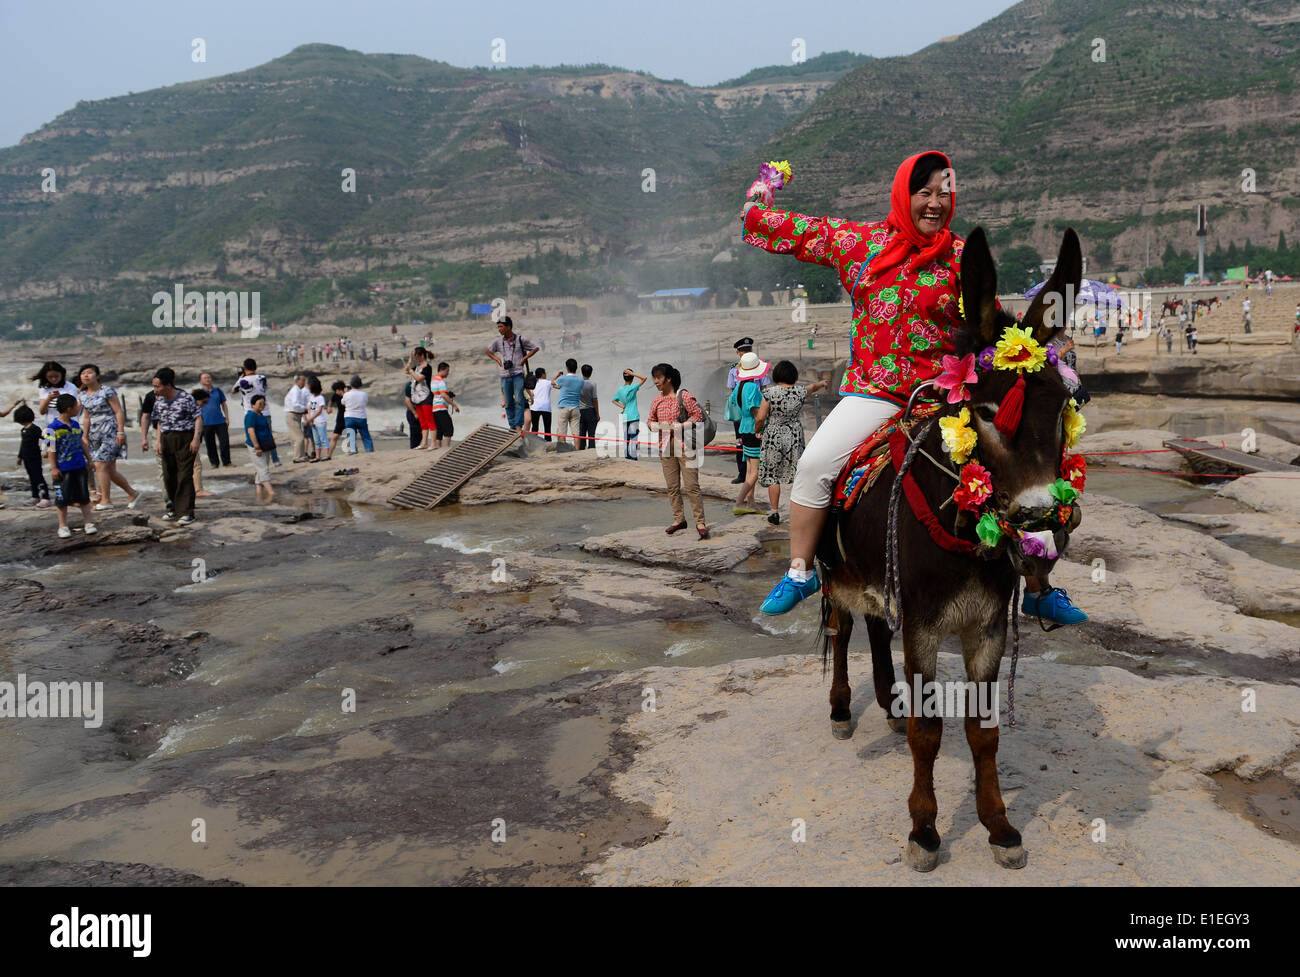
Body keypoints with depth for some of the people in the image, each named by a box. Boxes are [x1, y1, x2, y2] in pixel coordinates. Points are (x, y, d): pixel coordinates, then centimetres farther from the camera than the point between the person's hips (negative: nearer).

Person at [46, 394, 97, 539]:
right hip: (63, 469, -5)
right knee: (62, 499, 4)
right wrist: (54, 468, -10)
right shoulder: (53, 427, -11)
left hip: (79, 467, 5)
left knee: (84, 495, 9)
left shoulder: (76, 425, 7)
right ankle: (63, 526, 14)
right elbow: (52, 449, -10)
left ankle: (87, 521, 18)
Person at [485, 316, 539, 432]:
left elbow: (535, 348, 9)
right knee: (508, 403, 5)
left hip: (518, 374, -3)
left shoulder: (520, 339, -2)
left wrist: (524, 358, 0)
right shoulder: (498, 341, 5)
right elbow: (488, 351, 23)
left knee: (519, 400, -11)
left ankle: (519, 426, -10)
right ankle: (512, 425, 14)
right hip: (505, 376, 3)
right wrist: (497, 359, 8)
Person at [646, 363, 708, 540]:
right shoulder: (656, 401, 11)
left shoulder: (684, 396, -7)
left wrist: (679, 426, -17)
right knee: (672, 486, 9)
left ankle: (700, 522, -2)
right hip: (666, 446, 6)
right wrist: (654, 425, -4)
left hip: (685, 445, -6)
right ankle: (679, 519, 20)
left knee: (692, 485, -7)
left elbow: (698, 415, -9)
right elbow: (650, 420, 20)